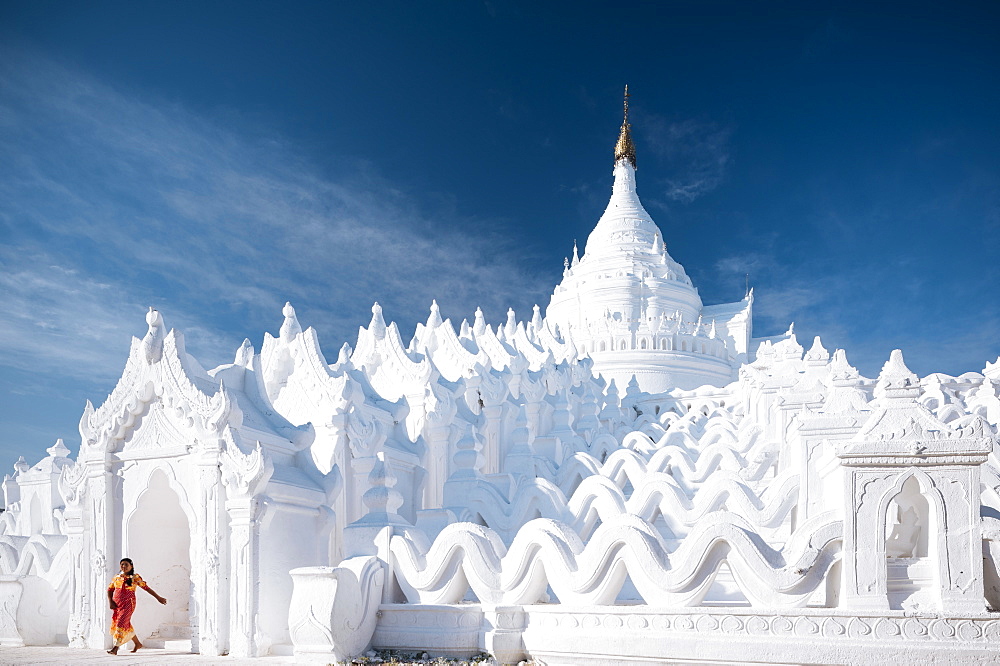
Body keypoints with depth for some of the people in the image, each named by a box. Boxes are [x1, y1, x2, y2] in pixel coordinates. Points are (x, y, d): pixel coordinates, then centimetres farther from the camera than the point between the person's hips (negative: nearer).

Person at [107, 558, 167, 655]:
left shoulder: (135, 577, 0)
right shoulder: (116, 578, 12)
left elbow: (146, 588, 3)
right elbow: (110, 589, 14)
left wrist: (158, 597, 5)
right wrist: (110, 601, -3)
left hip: (128, 604, -5)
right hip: (117, 605, 5)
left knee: (121, 624, -15)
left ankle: (115, 648, -16)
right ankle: (137, 643, 27)